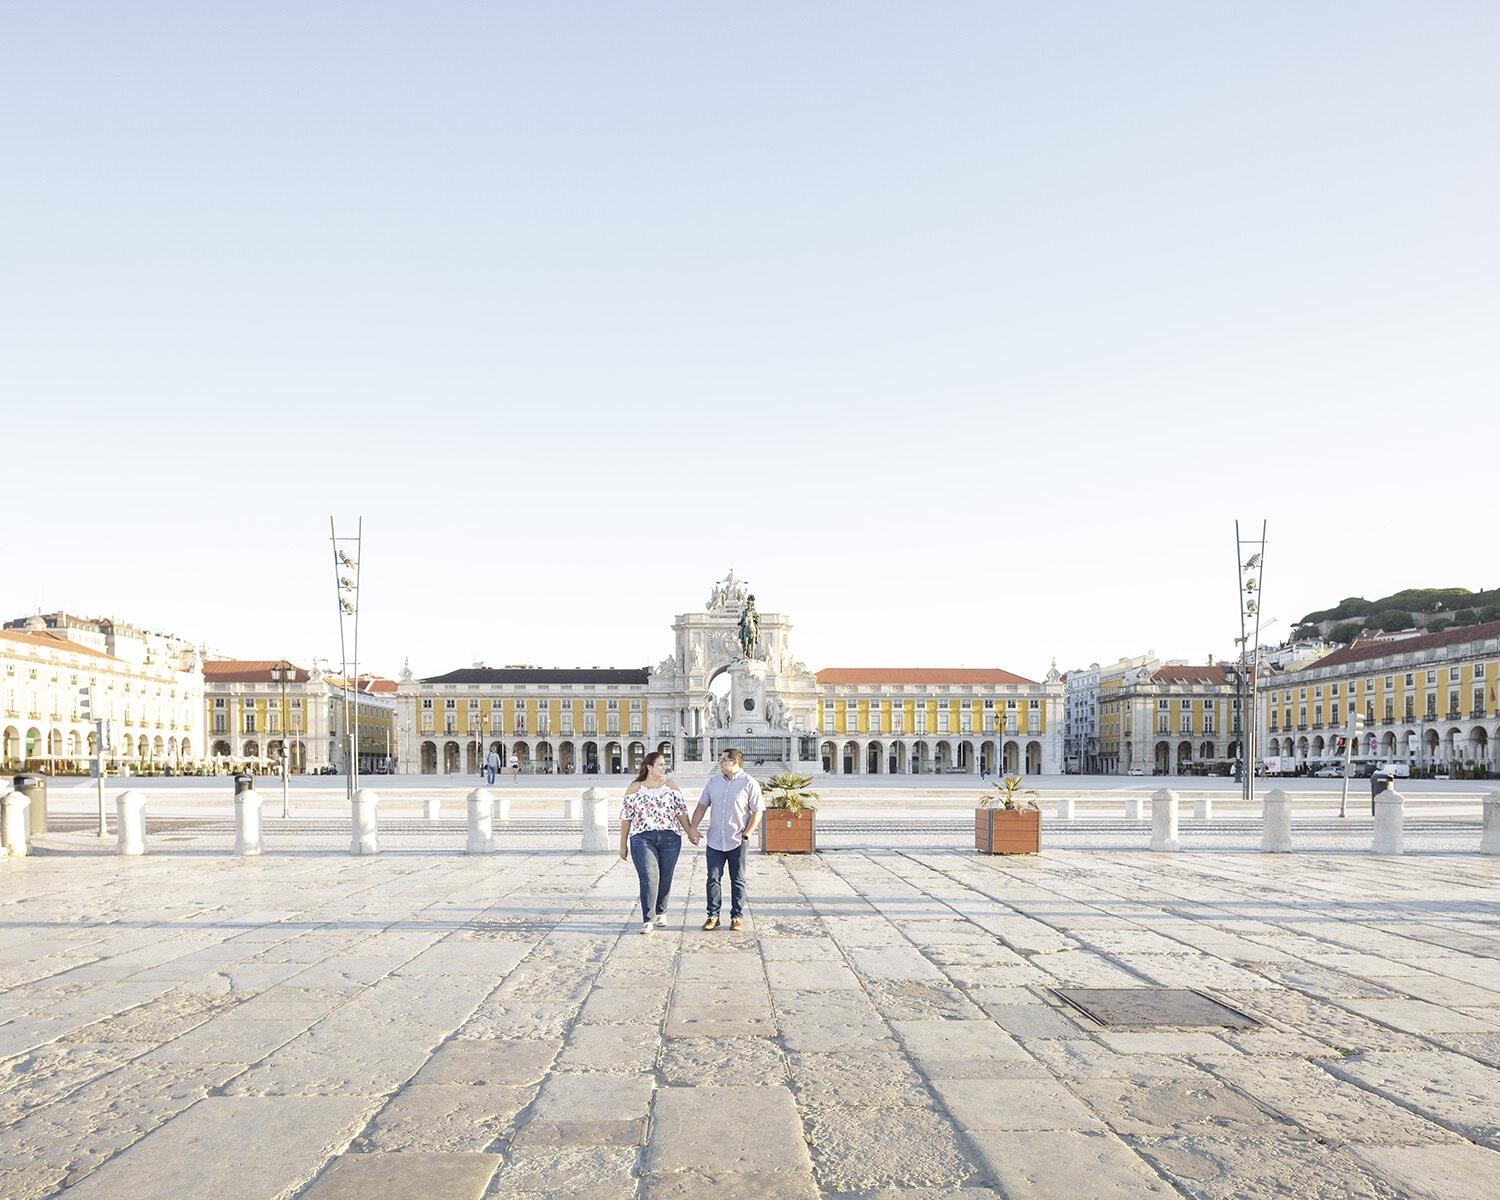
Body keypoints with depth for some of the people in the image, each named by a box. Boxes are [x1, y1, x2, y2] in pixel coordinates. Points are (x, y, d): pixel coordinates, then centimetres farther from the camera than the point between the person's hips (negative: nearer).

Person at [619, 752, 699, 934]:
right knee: (648, 878, -13)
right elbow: (626, 817, 7)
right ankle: (648, 921, -12)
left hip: (669, 838, 2)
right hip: (642, 838, -2)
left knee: (665, 878, 7)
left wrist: (690, 831, -5)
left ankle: (661, 912, 29)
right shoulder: (635, 788, 5)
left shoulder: (671, 785, 10)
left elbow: (681, 810, 9)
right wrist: (623, 844, 6)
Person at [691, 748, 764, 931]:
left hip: (737, 842, -3)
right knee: (713, 877, 2)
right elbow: (702, 806, 13)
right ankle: (713, 916, 10)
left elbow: (757, 812, -4)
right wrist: (693, 828, 4)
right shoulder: (713, 781, 8)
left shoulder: (749, 784, -5)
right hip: (714, 840, 3)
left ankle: (737, 917, 13)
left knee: (738, 880, 5)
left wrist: (745, 835, -9)